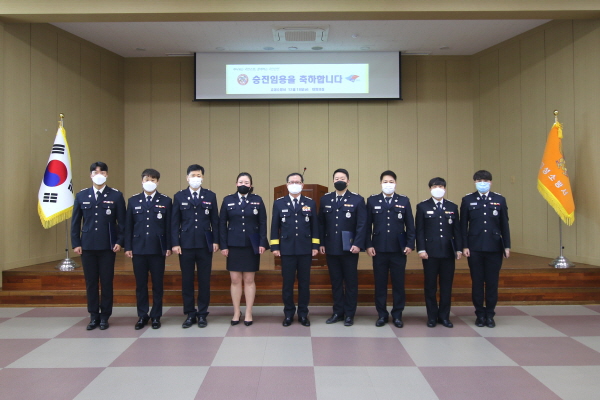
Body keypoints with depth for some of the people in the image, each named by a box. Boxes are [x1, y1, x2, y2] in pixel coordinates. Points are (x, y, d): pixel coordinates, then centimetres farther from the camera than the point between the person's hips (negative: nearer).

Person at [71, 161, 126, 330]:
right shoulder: (81, 196, 7)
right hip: (87, 246, 2)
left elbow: (121, 222, 0)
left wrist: (119, 242, -7)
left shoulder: (116, 196, 1)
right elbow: (75, 222, 8)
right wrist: (75, 243, 1)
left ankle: (105, 316, 15)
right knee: (90, 282, 7)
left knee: (107, 282, 3)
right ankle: (94, 316, 18)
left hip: (108, 246, -2)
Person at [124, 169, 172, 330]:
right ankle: (142, 316, 18)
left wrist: (169, 247, -3)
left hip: (158, 249, -1)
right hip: (138, 249, 1)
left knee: (157, 284, 5)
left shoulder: (165, 201, 3)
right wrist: (128, 247, 1)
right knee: (140, 284, 7)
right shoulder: (133, 200, 8)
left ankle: (156, 316, 16)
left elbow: (169, 226, 1)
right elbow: (128, 226, 7)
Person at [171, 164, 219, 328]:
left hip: (205, 245, 0)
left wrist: (215, 241, 0)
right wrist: (175, 243, -4)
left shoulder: (210, 196, 7)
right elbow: (175, 222, 3)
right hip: (186, 244, 0)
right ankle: (190, 314, 16)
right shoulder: (179, 196, 6)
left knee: (204, 280, 4)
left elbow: (215, 220, 6)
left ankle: (202, 314, 15)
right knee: (187, 280, 5)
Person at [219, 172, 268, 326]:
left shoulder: (257, 200, 4)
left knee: (249, 280, 5)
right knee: (235, 280, 4)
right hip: (233, 245, 1)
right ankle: (236, 312, 16)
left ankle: (248, 313, 14)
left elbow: (263, 223, 1)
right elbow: (222, 224, 3)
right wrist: (223, 245, -3)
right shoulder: (228, 200, 5)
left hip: (251, 245, -1)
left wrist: (262, 243, -8)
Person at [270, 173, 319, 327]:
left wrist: (315, 246, 1)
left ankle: (303, 314, 18)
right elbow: (275, 227, 4)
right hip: (287, 250, -1)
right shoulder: (279, 203, 4)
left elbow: (315, 226, 6)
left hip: (306, 250, 1)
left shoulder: (310, 203, 6)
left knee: (304, 283, 6)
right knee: (287, 283, 5)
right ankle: (288, 314, 17)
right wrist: (274, 247, -1)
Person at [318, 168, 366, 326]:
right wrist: (321, 243, 3)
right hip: (331, 248, 3)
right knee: (335, 281, 10)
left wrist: (358, 244, -14)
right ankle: (338, 312, 19)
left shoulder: (357, 199, -1)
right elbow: (321, 223, 8)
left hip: (349, 248, -3)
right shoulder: (325, 199, 8)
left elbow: (362, 224, -6)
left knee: (351, 282, 5)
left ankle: (349, 314, 15)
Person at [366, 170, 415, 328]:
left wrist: (410, 244, -3)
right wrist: (368, 245, -3)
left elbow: (410, 225, 5)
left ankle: (397, 315, 18)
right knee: (380, 283, 6)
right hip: (379, 249, 0)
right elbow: (368, 225, 4)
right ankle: (382, 315, 17)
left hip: (399, 249, 0)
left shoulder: (404, 201, 5)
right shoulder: (372, 200, 5)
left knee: (398, 283, 5)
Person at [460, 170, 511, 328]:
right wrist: (464, 246, -4)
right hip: (475, 248, 0)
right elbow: (463, 225, 2)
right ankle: (480, 314, 17)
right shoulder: (467, 200, 3)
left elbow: (504, 225, 6)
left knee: (492, 282, 5)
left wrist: (507, 246, 2)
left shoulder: (500, 199, 5)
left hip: (494, 248, 1)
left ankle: (490, 314, 16)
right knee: (477, 282, 5)